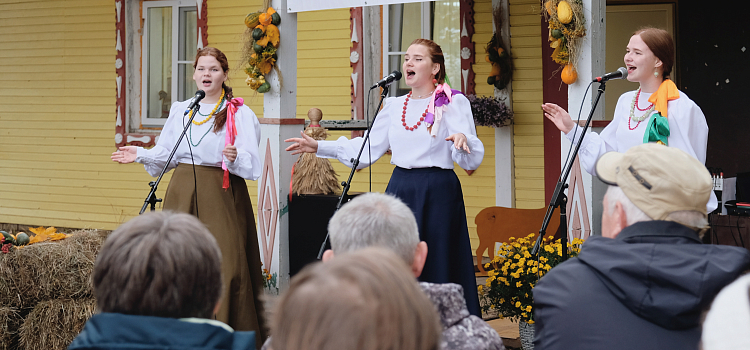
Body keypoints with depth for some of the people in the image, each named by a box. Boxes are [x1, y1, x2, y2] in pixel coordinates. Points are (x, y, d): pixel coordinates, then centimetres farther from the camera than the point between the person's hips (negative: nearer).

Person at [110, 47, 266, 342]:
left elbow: (251, 162, -10)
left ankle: (229, 333, -1)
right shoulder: (180, 110, 13)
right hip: (183, 194, 4)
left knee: (225, 265, -9)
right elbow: (167, 154, 18)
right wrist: (141, 154, 4)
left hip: (221, 197, -4)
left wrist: (235, 158, -30)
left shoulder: (239, 114, -1)